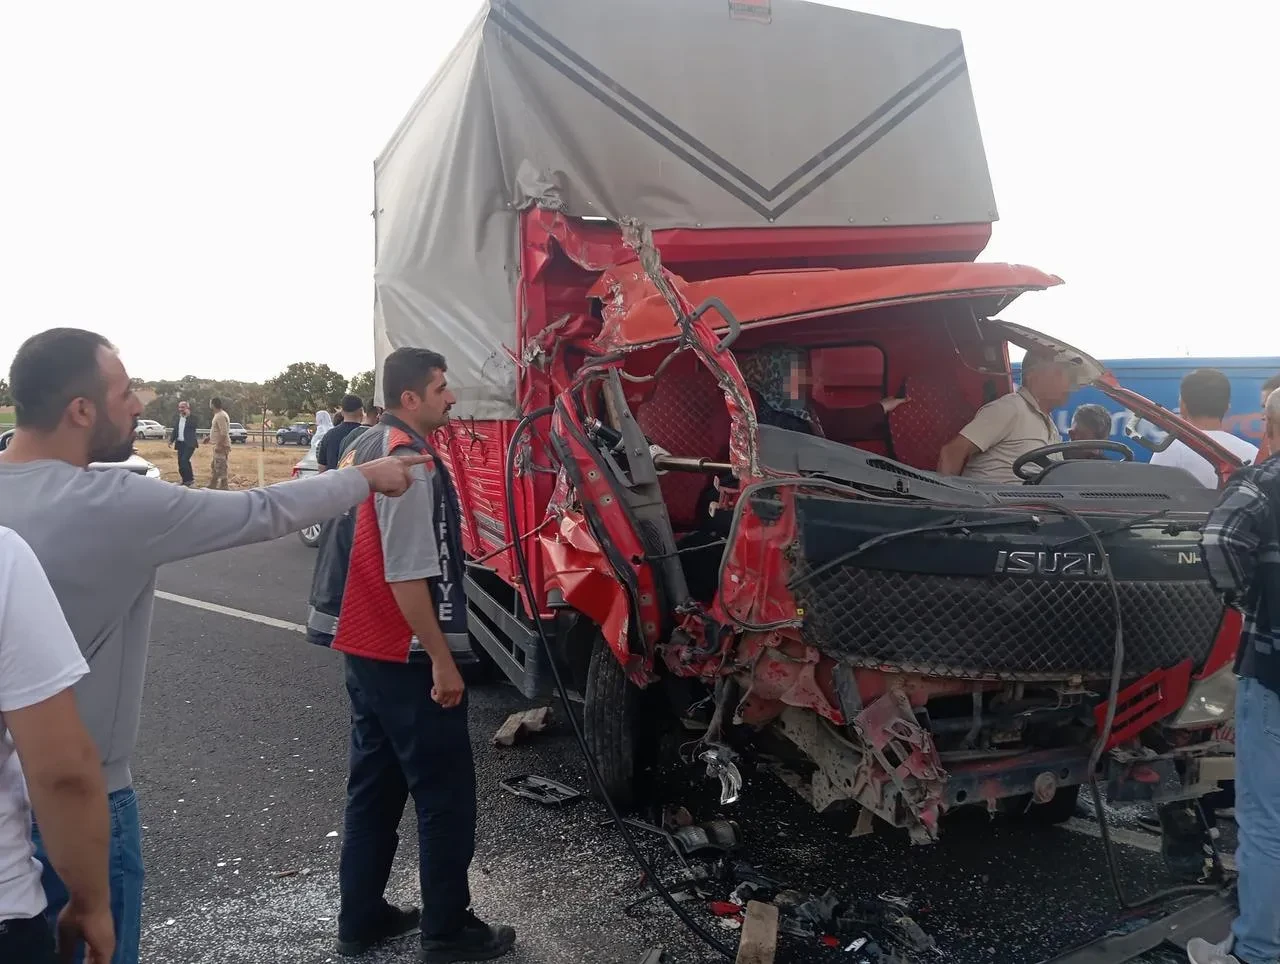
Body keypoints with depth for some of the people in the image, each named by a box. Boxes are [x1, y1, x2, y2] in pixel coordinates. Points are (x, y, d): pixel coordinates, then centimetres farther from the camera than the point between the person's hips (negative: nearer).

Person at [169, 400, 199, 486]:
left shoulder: (193, 418, -4)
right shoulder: (177, 419, 15)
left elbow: (195, 426, -22)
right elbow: (174, 431, 18)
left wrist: (188, 415, -20)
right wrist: (171, 440, 3)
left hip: (189, 443, -7)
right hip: (180, 443, 7)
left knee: (184, 461, -18)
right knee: (181, 462, 6)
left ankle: (189, 479, -7)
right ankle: (186, 480, 15)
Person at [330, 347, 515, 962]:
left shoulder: (370, 447, 11)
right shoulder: (409, 463, -20)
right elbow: (407, 577, -24)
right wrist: (442, 660, -19)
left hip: (366, 650, 10)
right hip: (407, 658, -10)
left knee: (374, 784, 17)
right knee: (444, 794, 2)